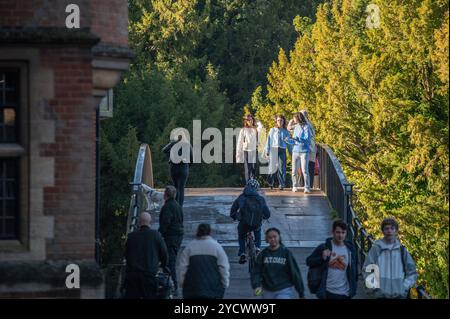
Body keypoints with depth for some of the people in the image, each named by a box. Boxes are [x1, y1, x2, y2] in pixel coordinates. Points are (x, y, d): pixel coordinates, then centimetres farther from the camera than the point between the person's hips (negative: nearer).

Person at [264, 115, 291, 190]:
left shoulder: (286, 131, 13)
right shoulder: (272, 130, 11)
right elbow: (269, 140, 6)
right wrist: (267, 150, -2)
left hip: (282, 151, 0)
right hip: (273, 150, 0)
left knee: (282, 167, -8)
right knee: (273, 167, 0)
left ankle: (282, 185, -8)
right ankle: (270, 183, 17)